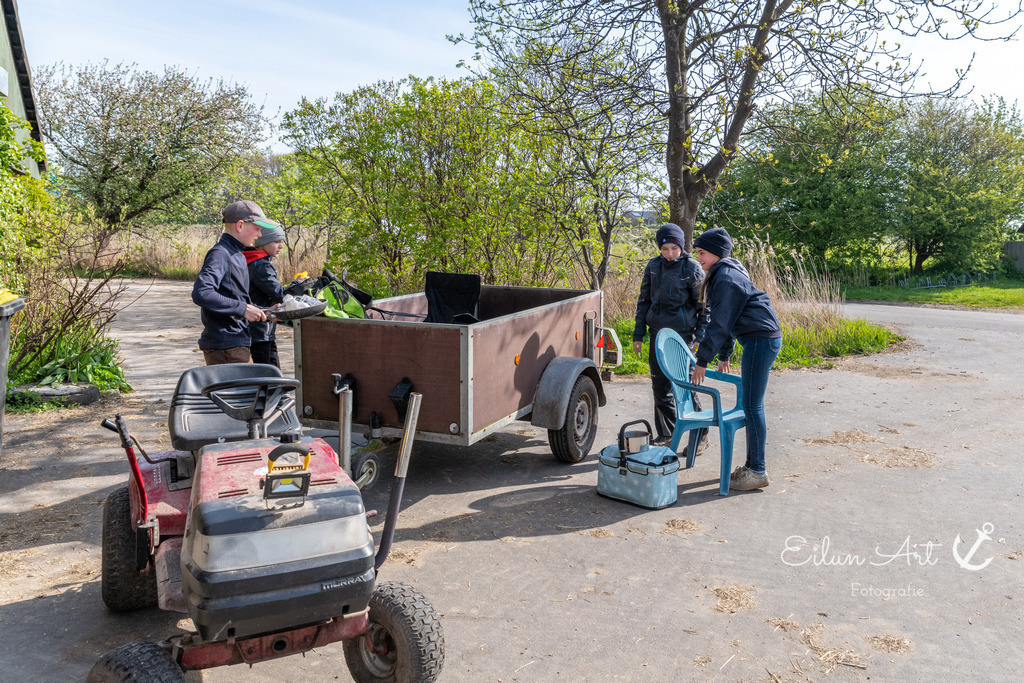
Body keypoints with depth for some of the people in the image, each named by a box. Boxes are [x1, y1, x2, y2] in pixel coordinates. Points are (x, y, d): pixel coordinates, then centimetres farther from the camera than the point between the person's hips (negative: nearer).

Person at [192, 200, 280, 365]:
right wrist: (242, 309, -24)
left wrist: (262, 311, 10)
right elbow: (201, 293, -27)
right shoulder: (220, 253, -13)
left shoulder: (238, 255, 17)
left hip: (237, 344, 10)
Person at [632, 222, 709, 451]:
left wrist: (701, 337, -8)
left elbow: (704, 306, -1)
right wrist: (638, 335, 11)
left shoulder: (692, 269, -6)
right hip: (657, 334, 5)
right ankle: (665, 434, 24)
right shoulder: (653, 266, 6)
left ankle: (700, 435, 10)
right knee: (660, 386, 10)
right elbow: (644, 301, 14)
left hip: (682, 335, -5)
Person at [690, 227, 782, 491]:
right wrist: (724, 356, 26)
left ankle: (758, 472, -1)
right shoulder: (723, 274, 18)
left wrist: (702, 360, -13)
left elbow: (719, 323, -17)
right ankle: (752, 465, 20)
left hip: (761, 339, -10)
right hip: (758, 339, 10)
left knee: (752, 405, -7)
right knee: (751, 404, 13)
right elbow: (725, 321, 23)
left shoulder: (726, 277, -14)